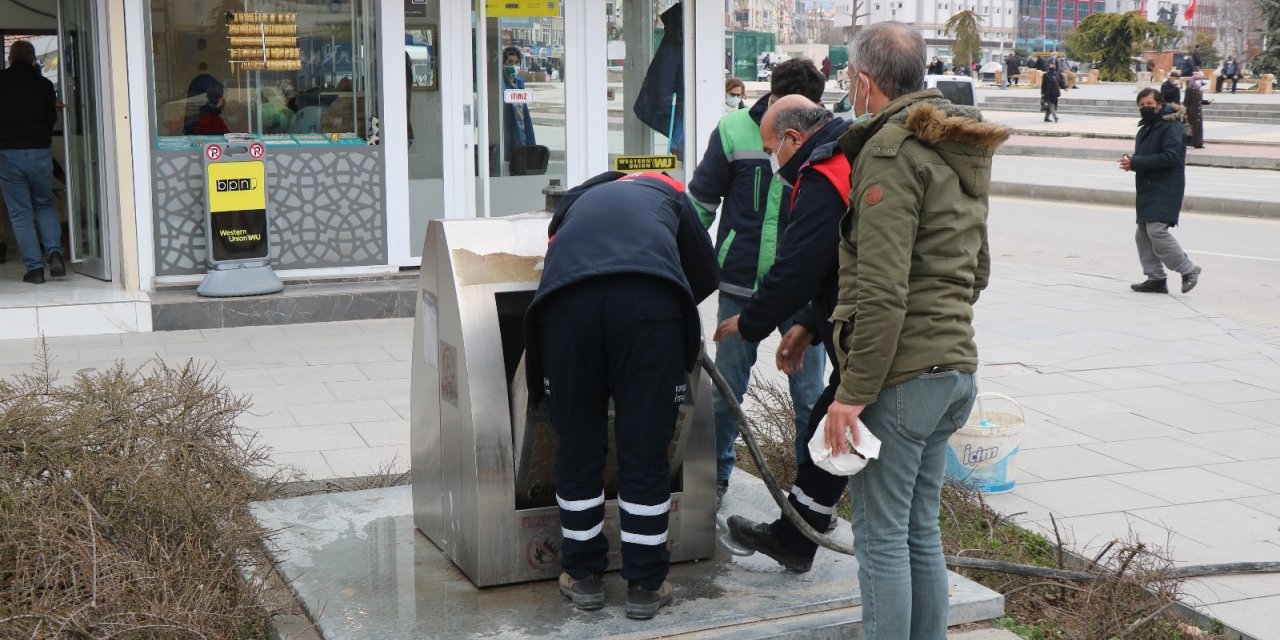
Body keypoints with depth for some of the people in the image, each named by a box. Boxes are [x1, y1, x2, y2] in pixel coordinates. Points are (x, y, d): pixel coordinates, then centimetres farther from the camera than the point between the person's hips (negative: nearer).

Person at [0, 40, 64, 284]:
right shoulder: (44, 84, 0)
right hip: (40, 152, 2)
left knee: (20, 213, 4)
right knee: (45, 205, 18)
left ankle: (34, 267, 0)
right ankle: (54, 251, -3)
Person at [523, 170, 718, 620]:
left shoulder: (576, 202, 40)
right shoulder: (666, 190, 35)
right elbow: (706, 274, 30)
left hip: (567, 301, 2)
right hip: (648, 300, -1)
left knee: (578, 448, 15)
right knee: (645, 450, 9)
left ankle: (583, 576, 29)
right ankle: (645, 586, 19)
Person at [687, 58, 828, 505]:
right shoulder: (735, 132, -9)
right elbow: (701, 201, 3)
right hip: (741, 286, 0)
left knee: (809, 395, 8)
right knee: (726, 389, 12)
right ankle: (716, 473, 31)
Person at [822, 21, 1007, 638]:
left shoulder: (891, 152, -14)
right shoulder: (961, 151, 15)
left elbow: (882, 291, -21)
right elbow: (977, 269, 22)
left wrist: (853, 392, -18)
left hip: (900, 375, -9)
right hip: (954, 365, 9)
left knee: (881, 536, 0)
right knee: (921, 530, 16)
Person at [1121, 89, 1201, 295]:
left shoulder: (1171, 127, -11)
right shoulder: (1145, 128, 19)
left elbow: (1170, 157, -22)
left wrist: (1136, 162, -22)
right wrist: (1131, 161, 2)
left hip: (1165, 189, -10)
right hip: (1148, 190, 10)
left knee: (1157, 230, -18)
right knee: (1143, 234, 6)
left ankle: (1188, 270, -4)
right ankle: (1156, 278, 13)